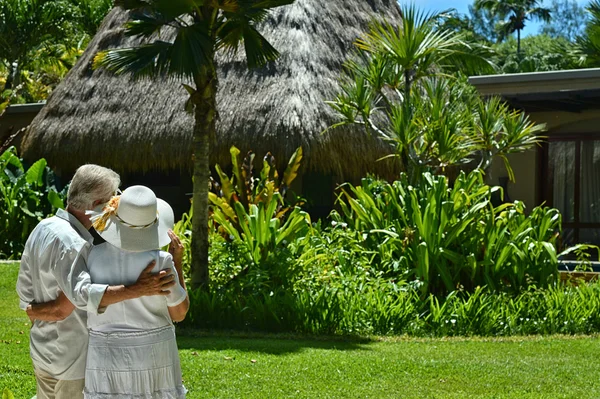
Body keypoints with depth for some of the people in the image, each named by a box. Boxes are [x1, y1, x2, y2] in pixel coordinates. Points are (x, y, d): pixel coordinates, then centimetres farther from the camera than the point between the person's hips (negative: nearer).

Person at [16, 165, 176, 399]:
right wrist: (136, 290, -45)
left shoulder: (43, 229, 2)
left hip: (43, 353, 9)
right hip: (74, 359, -8)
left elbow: (25, 295, 4)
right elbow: (82, 295, -40)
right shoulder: (70, 243, -26)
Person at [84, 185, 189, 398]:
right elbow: (179, 313, -3)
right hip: (153, 356, -1)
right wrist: (177, 262, 4)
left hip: (107, 357, 1)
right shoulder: (159, 262, -16)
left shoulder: (92, 257, -12)